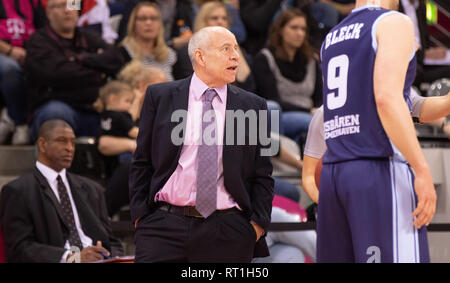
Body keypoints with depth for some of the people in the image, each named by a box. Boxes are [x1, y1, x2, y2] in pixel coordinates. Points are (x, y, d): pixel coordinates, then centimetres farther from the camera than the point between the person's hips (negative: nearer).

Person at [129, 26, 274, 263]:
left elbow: (262, 174, 10)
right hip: (163, 226, -1)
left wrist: (258, 223, -1)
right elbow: (142, 163, 9)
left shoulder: (253, 107, 9)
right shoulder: (159, 97, 7)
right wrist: (140, 216, 2)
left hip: (227, 233, 1)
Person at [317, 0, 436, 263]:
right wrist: (423, 171, -18)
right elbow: (387, 98, -17)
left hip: (334, 172, 8)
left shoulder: (332, 39, 21)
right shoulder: (394, 23, -2)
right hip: (381, 171, -8)